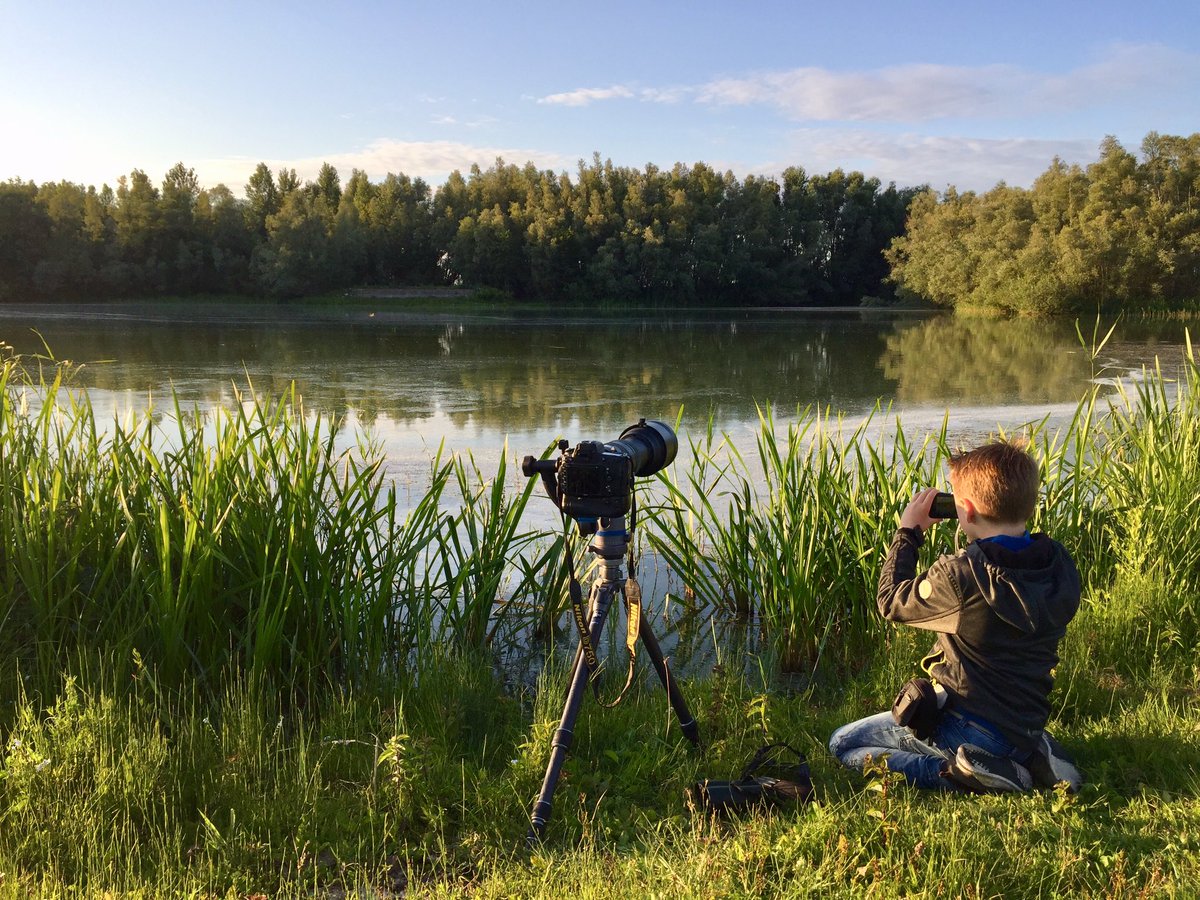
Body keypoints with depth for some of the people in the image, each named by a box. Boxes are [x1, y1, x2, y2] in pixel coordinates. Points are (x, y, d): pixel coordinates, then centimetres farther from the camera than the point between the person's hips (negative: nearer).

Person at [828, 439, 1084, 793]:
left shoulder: (961, 576, -27)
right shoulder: (1060, 564, -8)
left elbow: (891, 602, -9)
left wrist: (907, 532, 0)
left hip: (970, 729, -7)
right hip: (1027, 725, 8)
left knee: (842, 743, 8)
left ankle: (964, 775, -8)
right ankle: (1029, 755, 12)